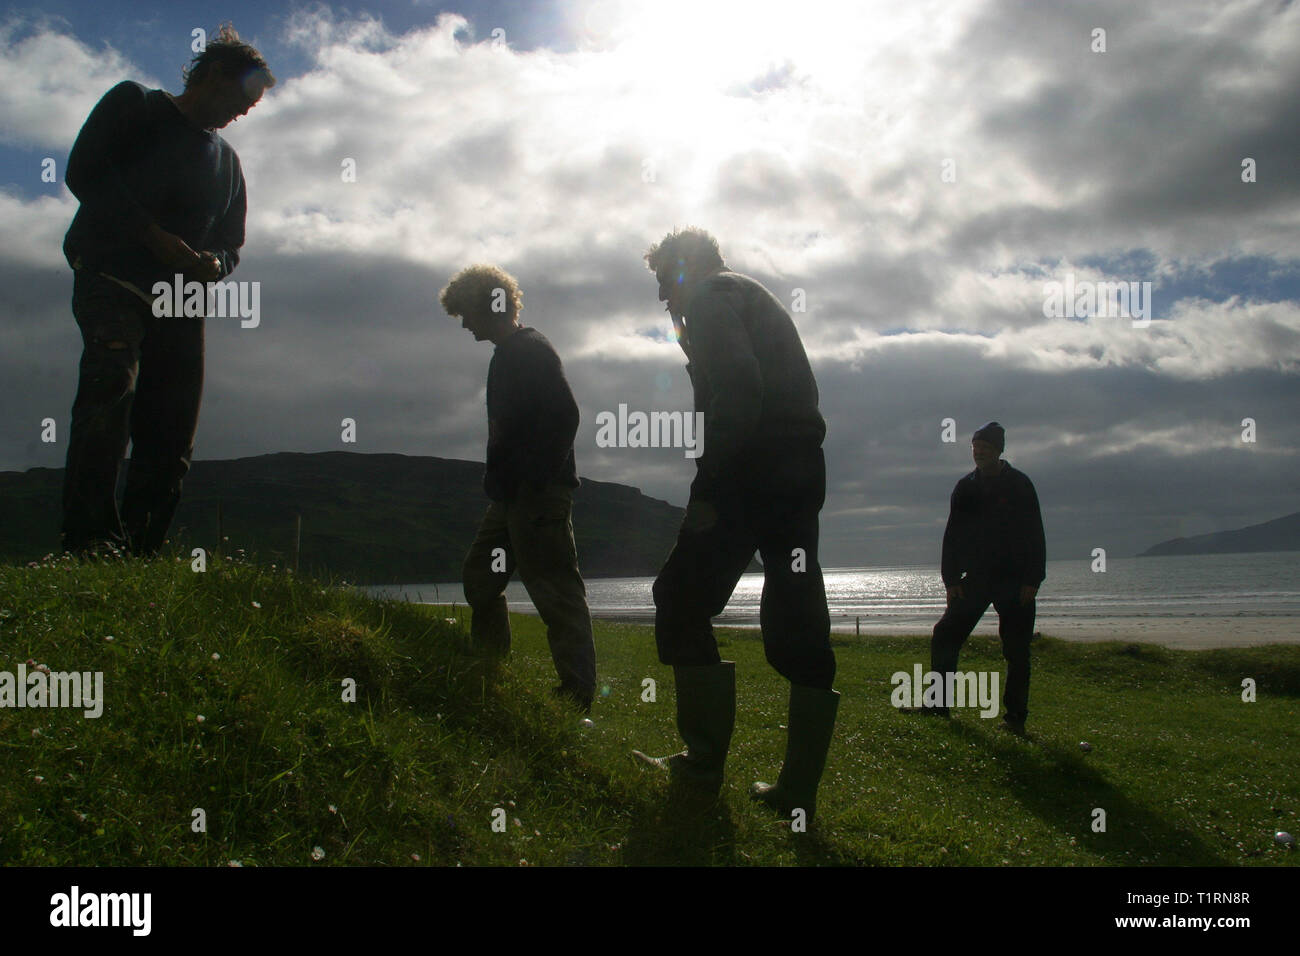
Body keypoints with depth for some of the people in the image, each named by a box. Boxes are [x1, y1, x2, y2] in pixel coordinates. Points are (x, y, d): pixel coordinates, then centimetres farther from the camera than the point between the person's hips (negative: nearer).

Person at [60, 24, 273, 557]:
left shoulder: (226, 160, 28)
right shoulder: (134, 105, 12)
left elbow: (231, 241, 28)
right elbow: (84, 172, -2)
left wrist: (213, 263, 3)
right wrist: (155, 237, -10)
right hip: (112, 279, -6)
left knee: (171, 440, -6)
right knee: (111, 383, -30)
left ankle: (140, 557, -4)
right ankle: (90, 543, -37)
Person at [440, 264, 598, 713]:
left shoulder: (531, 350, -10)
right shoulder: (506, 356, 21)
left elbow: (564, 415, -20)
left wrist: (537, 482, -23)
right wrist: (498, 481, 17)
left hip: (538, 492, -11)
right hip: (511, 494, 11)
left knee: (554, 588, -10)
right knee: (480, 576, 16)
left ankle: (577, 691, -7)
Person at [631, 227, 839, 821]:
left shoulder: (709, 296, 0)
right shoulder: (758, 300, 29)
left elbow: (737, 389, -17)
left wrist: (708, 487, -18)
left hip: (754, 474, -9)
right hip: (803, 471, 9)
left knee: (682, 603, -1)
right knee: (794, 623, 7)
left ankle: (704, 766, 1)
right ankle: (798, 788, 10)